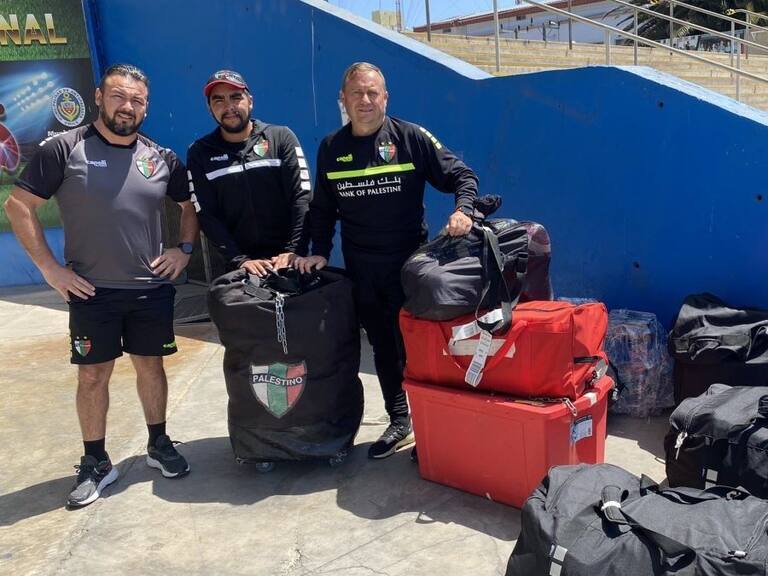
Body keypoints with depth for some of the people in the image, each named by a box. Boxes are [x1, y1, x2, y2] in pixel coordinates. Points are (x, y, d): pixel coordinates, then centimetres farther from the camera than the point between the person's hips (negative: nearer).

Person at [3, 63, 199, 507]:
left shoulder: (162, 158, 4)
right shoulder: (65, 149, -7)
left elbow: (190, 205, 18)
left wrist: (185, 248, 3)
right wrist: (50, 268, -9)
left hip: (152, 288, 3)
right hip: (91, 291, -2)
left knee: (151, 365, 13)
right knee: (93, 375, 6)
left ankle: (159, 445, 31)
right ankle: (96, 464, 21)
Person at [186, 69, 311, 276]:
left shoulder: (281, 138, 2)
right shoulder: (200, 153, 5)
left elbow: (302, 197, -6)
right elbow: (206, 215, -1)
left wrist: (293, 251, -16)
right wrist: (240, 260, -13)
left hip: (287, 260, 0)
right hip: (239, 265, 0)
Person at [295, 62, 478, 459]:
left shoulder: (412, 138, -4)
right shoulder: (330, 149, 7)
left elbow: (462, 176, -2)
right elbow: (322, 210, 15)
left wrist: (462, 210, -21)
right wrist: (319, 252, 4)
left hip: (409, 262, -3)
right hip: (361, 270, 4)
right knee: (382, 348, 12)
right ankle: (399, 421, 26)